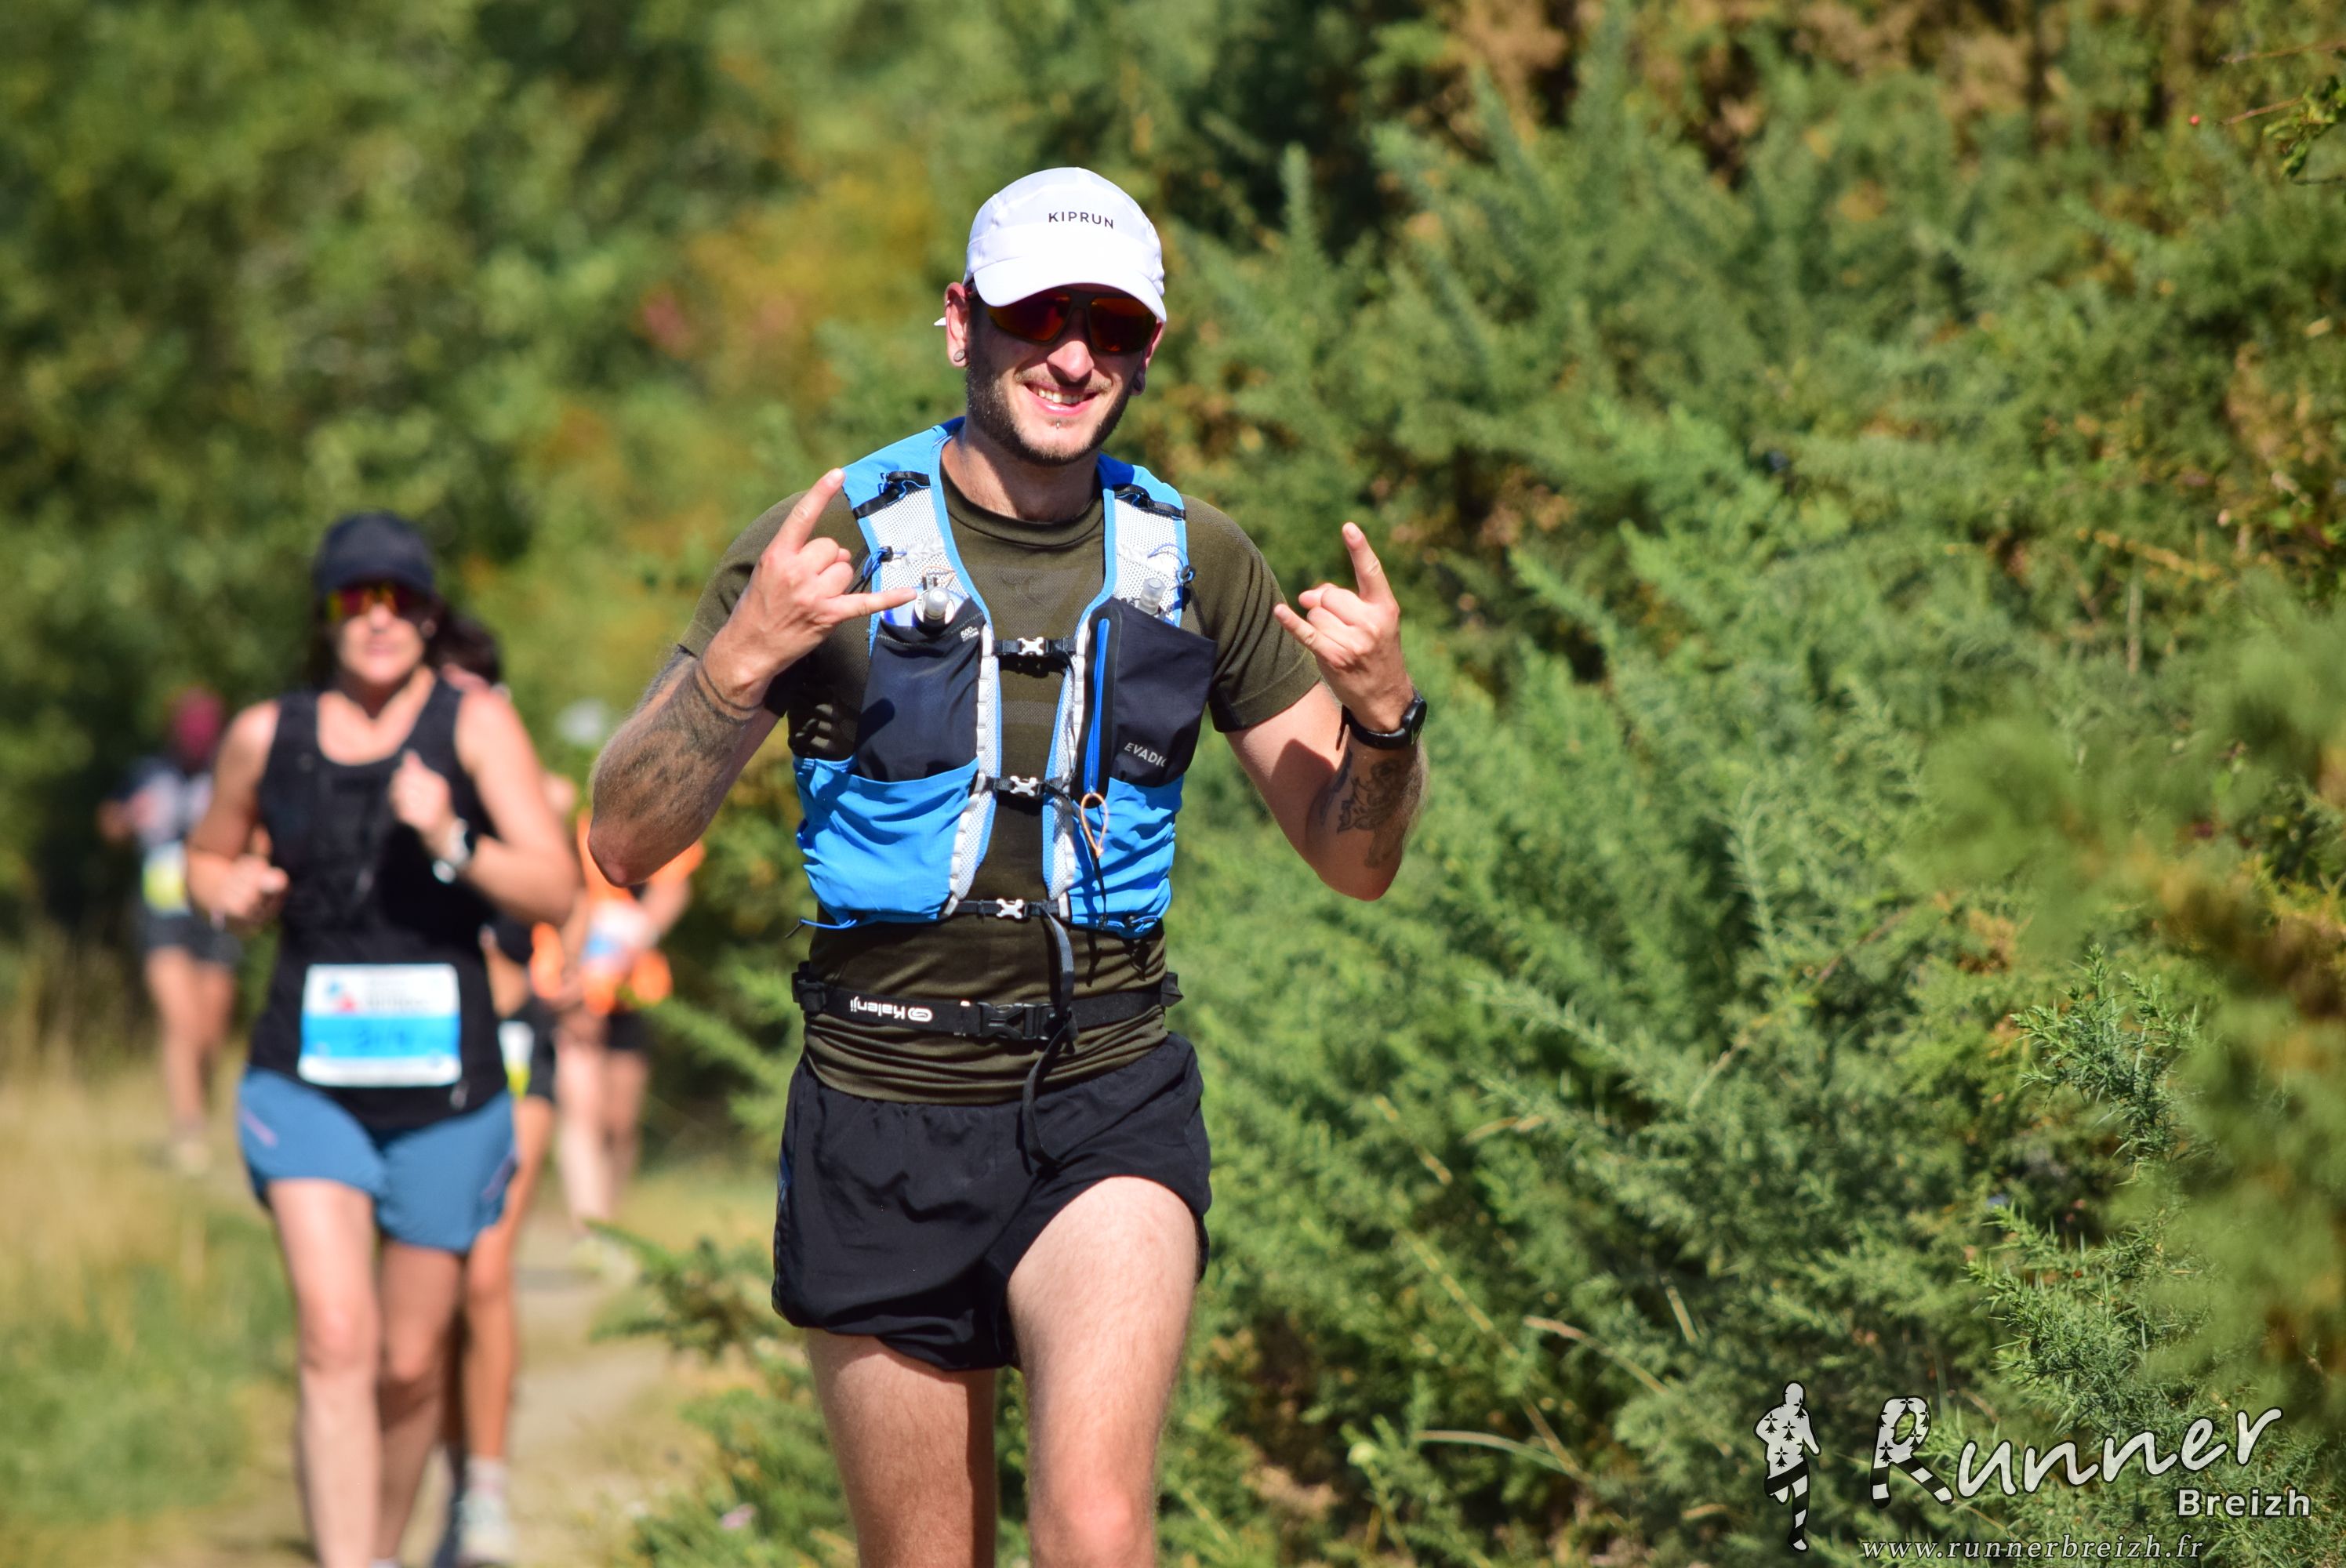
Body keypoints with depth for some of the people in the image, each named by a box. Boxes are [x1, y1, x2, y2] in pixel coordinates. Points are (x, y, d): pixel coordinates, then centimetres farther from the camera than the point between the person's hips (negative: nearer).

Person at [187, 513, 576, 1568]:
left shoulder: (476, 722, -4)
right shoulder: (267, 735, 3)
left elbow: (557, 893, -10)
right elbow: (208, 855, 22)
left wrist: (451, 842, -27)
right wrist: (230, 893, -2)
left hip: (445, 1085, 0)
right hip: (306, 1077, 0)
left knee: (410, 1364, 9)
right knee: (336, 1341, -17)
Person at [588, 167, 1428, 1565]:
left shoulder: (1193, 562, 5)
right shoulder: (836, 542, -3)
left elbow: (1358, 862, 10)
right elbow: (624, 844, -6)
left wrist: (1384, 710, -12)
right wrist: (744, 657, -23)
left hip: (1108, 1105, 0)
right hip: (886, 1099, 0)